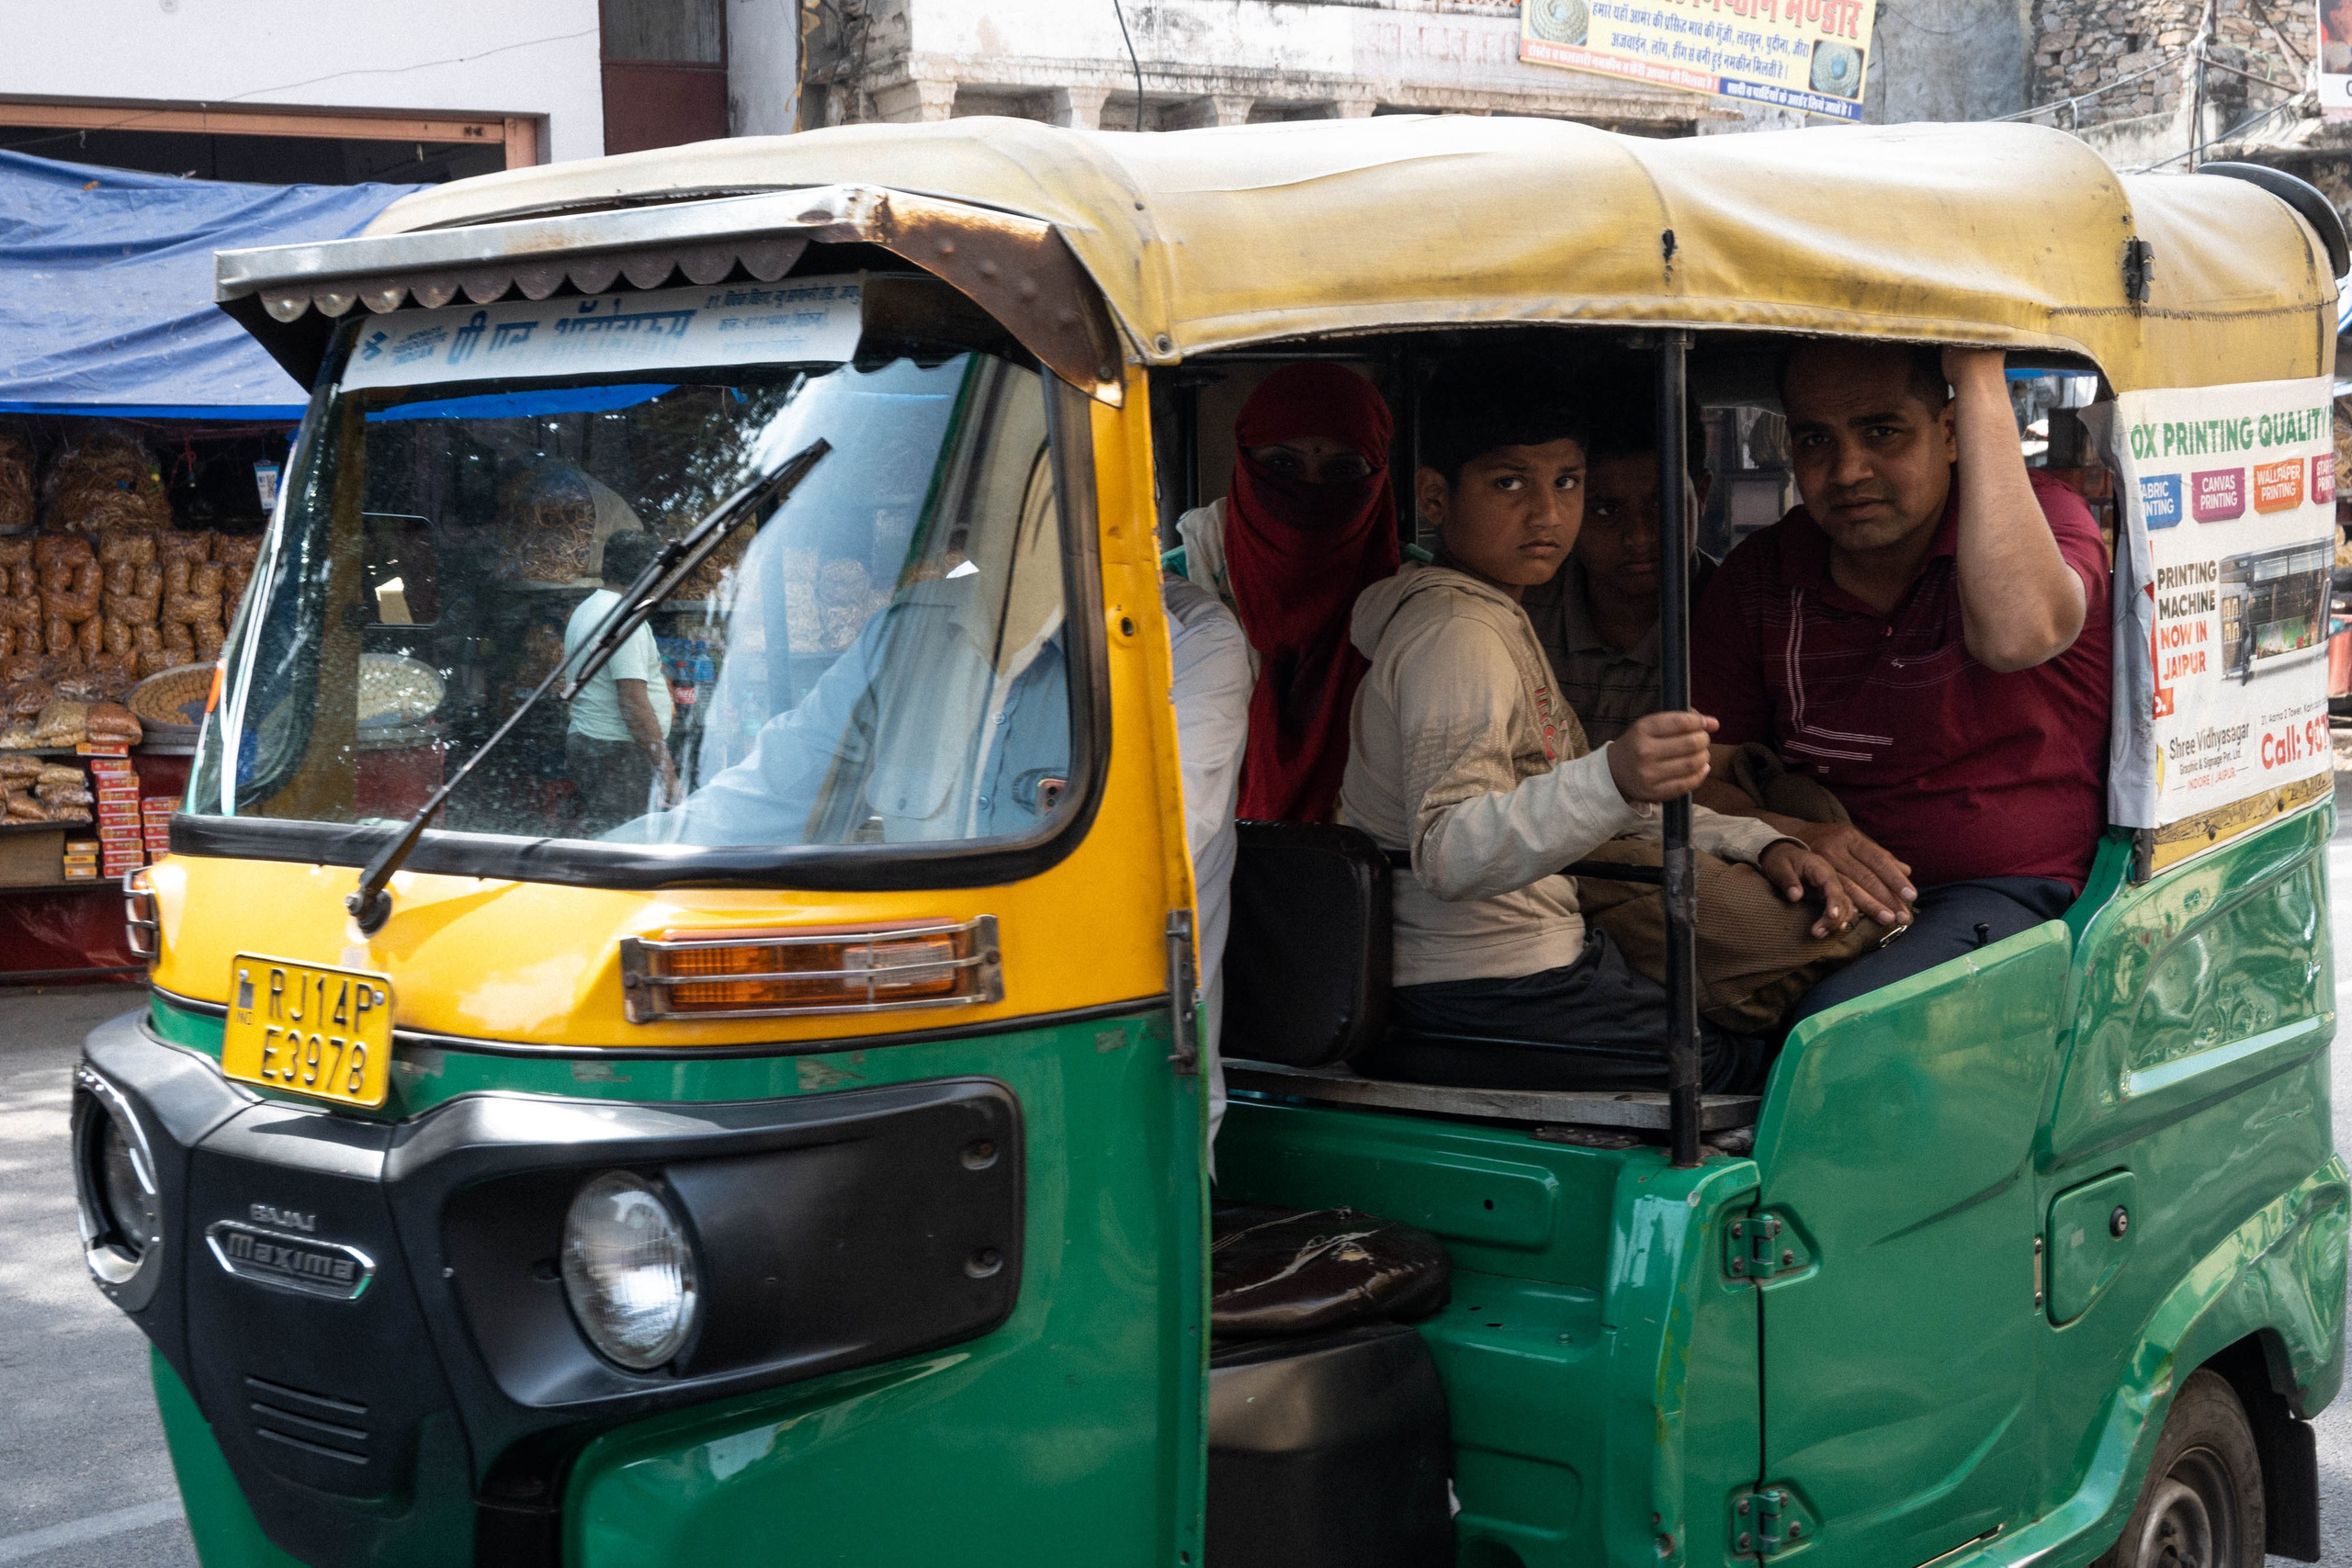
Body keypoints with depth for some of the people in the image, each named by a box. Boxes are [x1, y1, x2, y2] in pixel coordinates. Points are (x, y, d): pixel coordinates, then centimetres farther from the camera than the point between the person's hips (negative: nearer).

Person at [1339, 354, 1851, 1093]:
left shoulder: (1498, 618, 16)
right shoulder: (1454, 634, -18)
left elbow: (1561, 799, 22)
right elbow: (1446, 854, -31)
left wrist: (1759, 843, 11)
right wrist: (1613, 781, -46)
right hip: (1485, 998, -10)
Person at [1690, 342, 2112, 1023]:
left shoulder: (2040, 519, -6)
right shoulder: (1758, 575, 6)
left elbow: (2017, 636, -32)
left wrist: (1980, 379, -26)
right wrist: (1784, 836, -14)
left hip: (2007, 894, -4)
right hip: (1826, 899, 5)